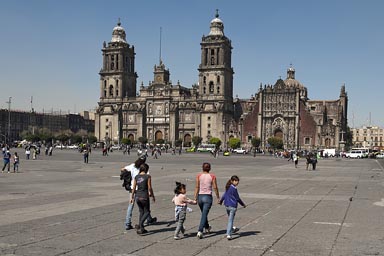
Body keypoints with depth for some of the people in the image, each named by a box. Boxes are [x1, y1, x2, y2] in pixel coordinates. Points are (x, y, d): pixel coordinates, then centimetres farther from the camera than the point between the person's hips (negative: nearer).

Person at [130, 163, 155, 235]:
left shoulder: (136, 177, 4)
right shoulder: (148, 176, -9)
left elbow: (133, 188, 5)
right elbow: (149, 188, -7)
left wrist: (132, 197, 13)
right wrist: (153, 196, 5)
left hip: (137, 196, 5)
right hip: (144, 196, -5)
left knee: (141, 212, 18)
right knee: (146, 212, 10)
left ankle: (141, 228, 18)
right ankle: (140, 224, -13)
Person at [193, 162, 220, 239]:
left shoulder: (199, 176, -2)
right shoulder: (212, 176, -5)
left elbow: (197, 187, -5)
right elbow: (215, 188, -4)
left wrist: (195, 197, -2)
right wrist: (218, 197, 6)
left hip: (200, 196, 3)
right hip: (208, 197, -3)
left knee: (204, 213, 22)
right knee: (204, 215, -3)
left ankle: (207, 228, 42)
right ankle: (200, 231, -16)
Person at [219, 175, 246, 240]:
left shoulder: (228, 187, 7)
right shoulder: (234, 189, -15)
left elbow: (224, 195, 18)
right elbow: (237, 198, -10)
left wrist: (221, 201, 36)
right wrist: (243, 204, 3)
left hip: (226, 205, 8)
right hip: (232, 206, -8)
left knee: (230, 218, 25)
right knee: (230, 220, -5)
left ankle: (232, 229, 44)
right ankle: (228, 234, -6)